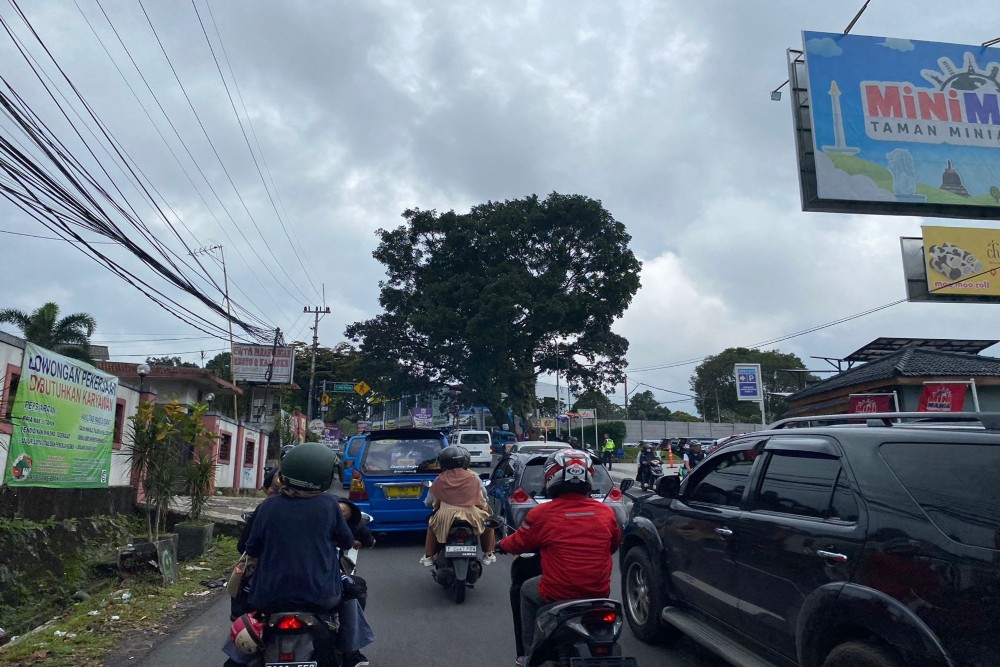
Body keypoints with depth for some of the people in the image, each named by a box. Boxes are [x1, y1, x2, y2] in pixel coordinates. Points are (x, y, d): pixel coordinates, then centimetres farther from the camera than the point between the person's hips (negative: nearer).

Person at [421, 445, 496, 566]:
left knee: (432, 524, 33)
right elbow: (484, 497, 15)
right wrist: (484, 506, 38)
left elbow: (429, 501, 15)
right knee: (487, 520, 30)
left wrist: (435, 505, 38)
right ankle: (489, 555, 29)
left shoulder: (440, 480, 6)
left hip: (446, 517, 1)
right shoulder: (474, 477, 5)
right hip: (472, 515, 0)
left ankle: (428, 557, 30)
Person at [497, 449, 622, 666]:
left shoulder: (542, 514, -11)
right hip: (600, 592, 3)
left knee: (527, 590, 27)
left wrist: (501, 545, 29)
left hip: (558, 594, -3)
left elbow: (519, 542, 7)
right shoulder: (606, 512, -2)